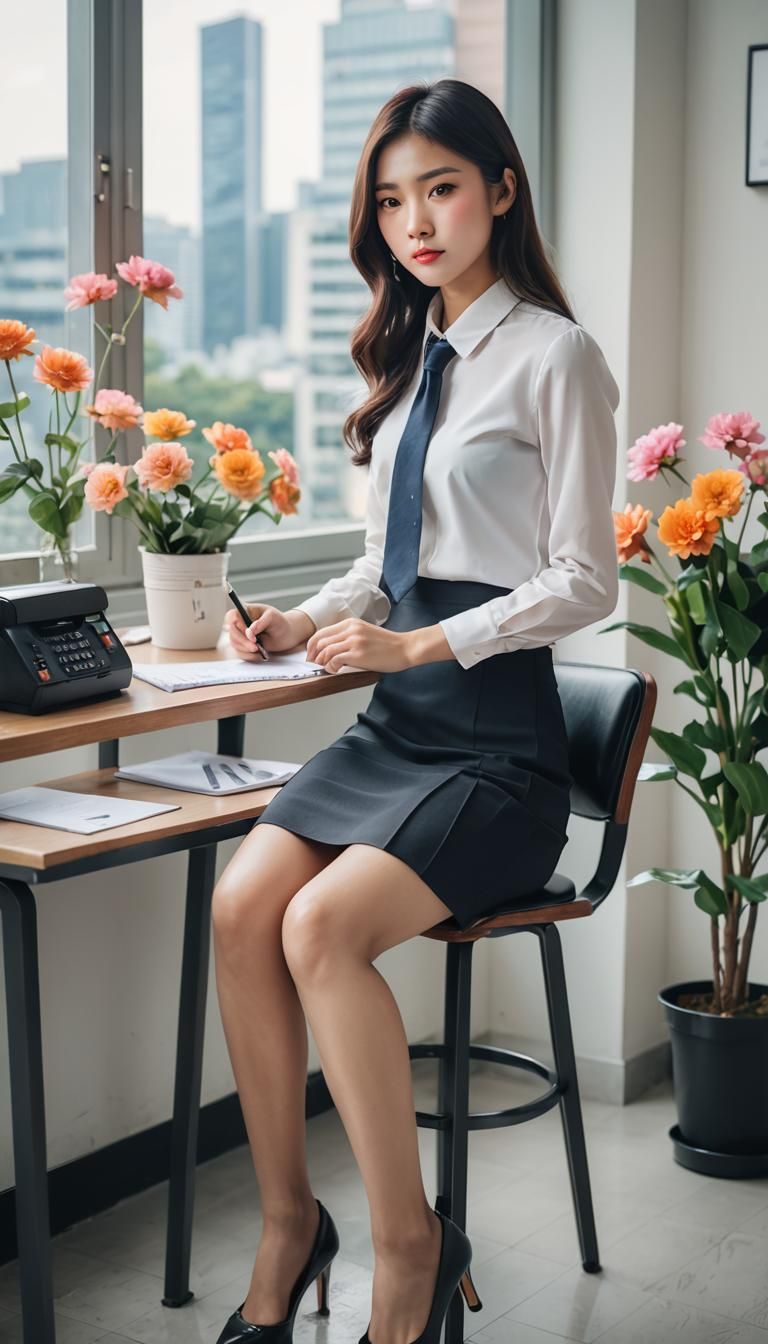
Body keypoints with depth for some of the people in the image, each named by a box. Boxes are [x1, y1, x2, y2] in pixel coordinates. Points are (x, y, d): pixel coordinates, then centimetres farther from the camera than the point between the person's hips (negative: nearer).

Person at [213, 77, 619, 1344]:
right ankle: (287, 1225, 0)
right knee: (241, 905, -15)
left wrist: (418, 644, -17)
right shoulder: (409, 354, 16)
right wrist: (306, 623, 3)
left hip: (498, 737, -6)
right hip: (393, 720, 7)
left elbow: (585, 582, -9)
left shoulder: (553, 356, -6)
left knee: (325, 925, -25)